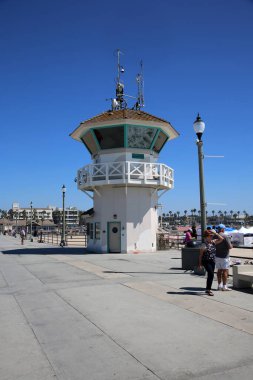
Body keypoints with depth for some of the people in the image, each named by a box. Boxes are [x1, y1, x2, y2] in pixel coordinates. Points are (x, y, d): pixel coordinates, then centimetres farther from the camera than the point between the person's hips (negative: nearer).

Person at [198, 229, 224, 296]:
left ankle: (208, 289, 25)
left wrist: (215, 233, -4)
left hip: (212, 261, 7)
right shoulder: (204, 245, -11)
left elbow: (221, 239, 4)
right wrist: (200, 264, -8)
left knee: (210, 275, 12)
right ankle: (208, 289, -7)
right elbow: (200, 255, -8)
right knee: (211, 274, -15)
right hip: (206, 261, -7)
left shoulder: (213, 242, 5)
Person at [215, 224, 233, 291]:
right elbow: (229, 246, -17)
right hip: (224, 256, -6)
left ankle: (219, 285, 18)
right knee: (225, 271, 0)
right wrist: (231, 245, 4)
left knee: (219, 270, 12)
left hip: (217, 256, 7)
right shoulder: (225, 236, -15)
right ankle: (224, 286, 2)